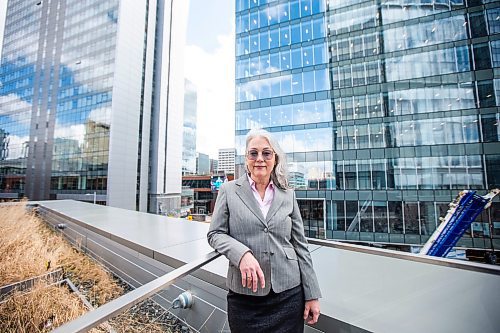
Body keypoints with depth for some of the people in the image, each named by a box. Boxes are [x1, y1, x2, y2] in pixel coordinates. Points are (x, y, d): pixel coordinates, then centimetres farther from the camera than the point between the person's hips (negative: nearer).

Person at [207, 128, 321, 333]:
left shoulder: (288, 195, 4)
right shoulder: (229, 191, -2)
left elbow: (300, 245, 5)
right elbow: (215, 234, -2)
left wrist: (312, 294, 4)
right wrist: (242, 253, -20)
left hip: (289, 293, 2)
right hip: (244, 296, -1)